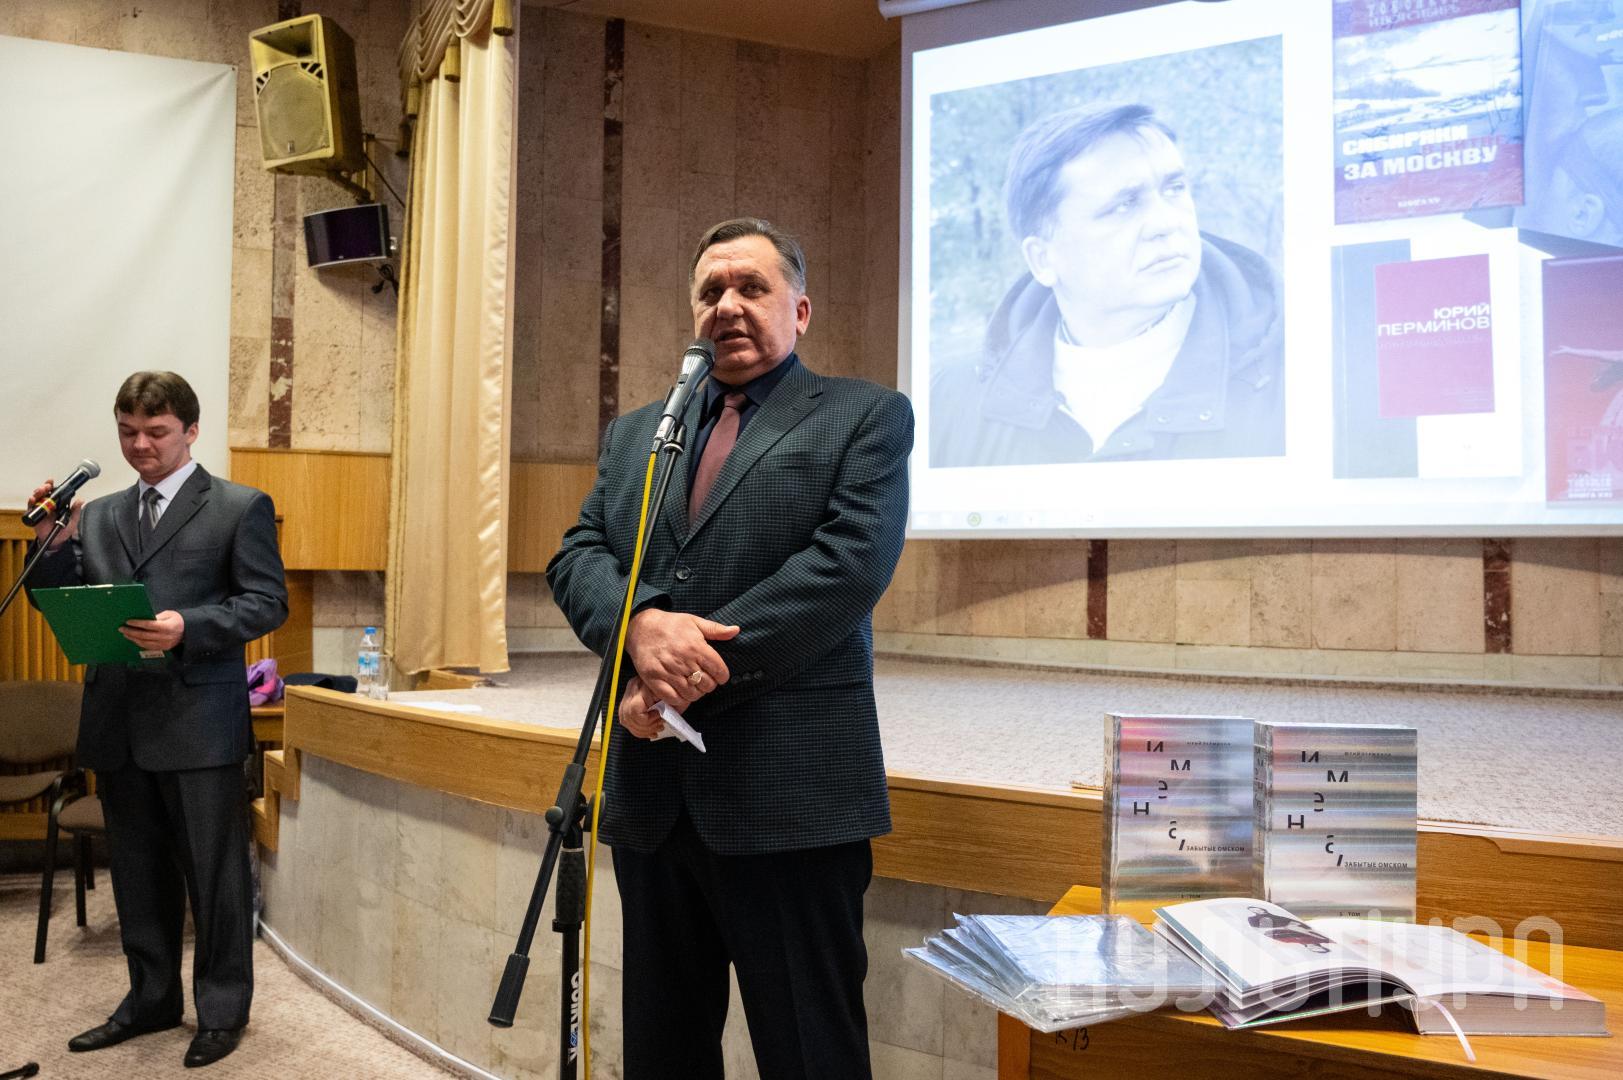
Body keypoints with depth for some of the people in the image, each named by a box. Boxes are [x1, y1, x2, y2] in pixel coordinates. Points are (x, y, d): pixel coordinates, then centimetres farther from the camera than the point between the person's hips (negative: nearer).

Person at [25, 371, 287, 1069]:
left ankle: (222, 1010, 19)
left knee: (214, 874, 4)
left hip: (200, 721, -5)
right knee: (139, 874, 17)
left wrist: (188, 628, -22)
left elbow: (268, 603, -8)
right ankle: (151, 999, 33)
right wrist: (53, 544, -4)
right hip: (119, 723, 6)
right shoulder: (98, 516, 14)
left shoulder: (241, 507, -2)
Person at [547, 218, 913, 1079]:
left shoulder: (866, 417, 2)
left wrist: (696, 670, -15)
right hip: (651, 792, 5)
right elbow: (576, 556, 7)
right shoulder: (633, 433, 18)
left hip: (793, 792, -5)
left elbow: (849, 565, -12)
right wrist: (643, 624, -16)